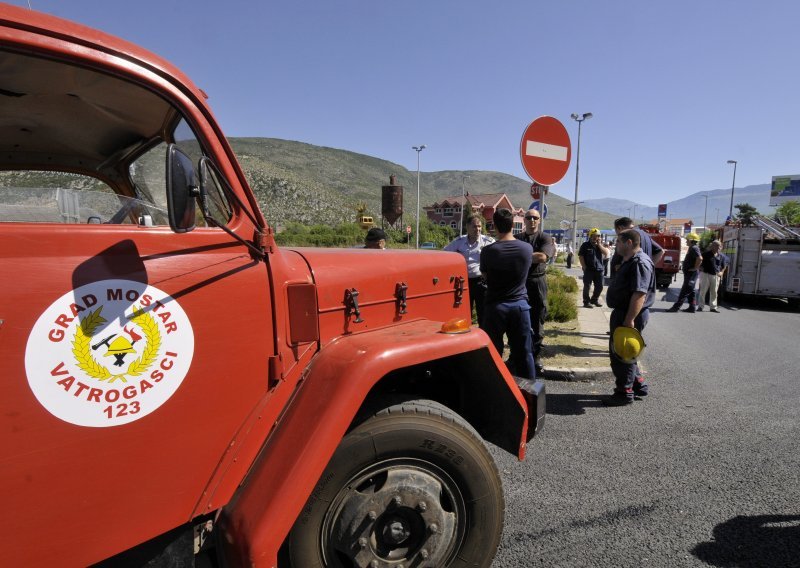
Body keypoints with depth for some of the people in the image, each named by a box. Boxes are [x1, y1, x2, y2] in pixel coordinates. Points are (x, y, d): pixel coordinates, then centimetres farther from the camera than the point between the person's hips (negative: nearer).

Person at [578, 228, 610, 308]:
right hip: (588, 270, -5)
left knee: (599, 287, 10)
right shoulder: (585, 245, -2)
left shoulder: (601, 245, 12)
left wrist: (599, 244, -9)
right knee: (587, 286, -1)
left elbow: (606, 253, -3)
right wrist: (584, 267, -10)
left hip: (599, 269, 5)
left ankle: (594, 300, 28)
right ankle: (586, 302, 7)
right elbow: (580, 257, -5)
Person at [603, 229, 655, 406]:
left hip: (630, 315, -11)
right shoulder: (629, 261, 14)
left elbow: (640, 294, -27)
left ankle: (624, 393, 12)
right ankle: (639, 385, 31)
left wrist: (629, 320, -29)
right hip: (622, 313, 11)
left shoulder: (640, 263, -20)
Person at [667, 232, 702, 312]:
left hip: (691, 274, -11)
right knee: (690, 291, 13)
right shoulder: (692, 248, 16)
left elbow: (700, 258, -31)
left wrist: (695, 268, -23)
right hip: (689, 273, 11)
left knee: (684, 291, -8)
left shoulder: (694, 248, -16)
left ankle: (676, 307, -8)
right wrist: (683, 266, 16)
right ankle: (692, 307, 17)